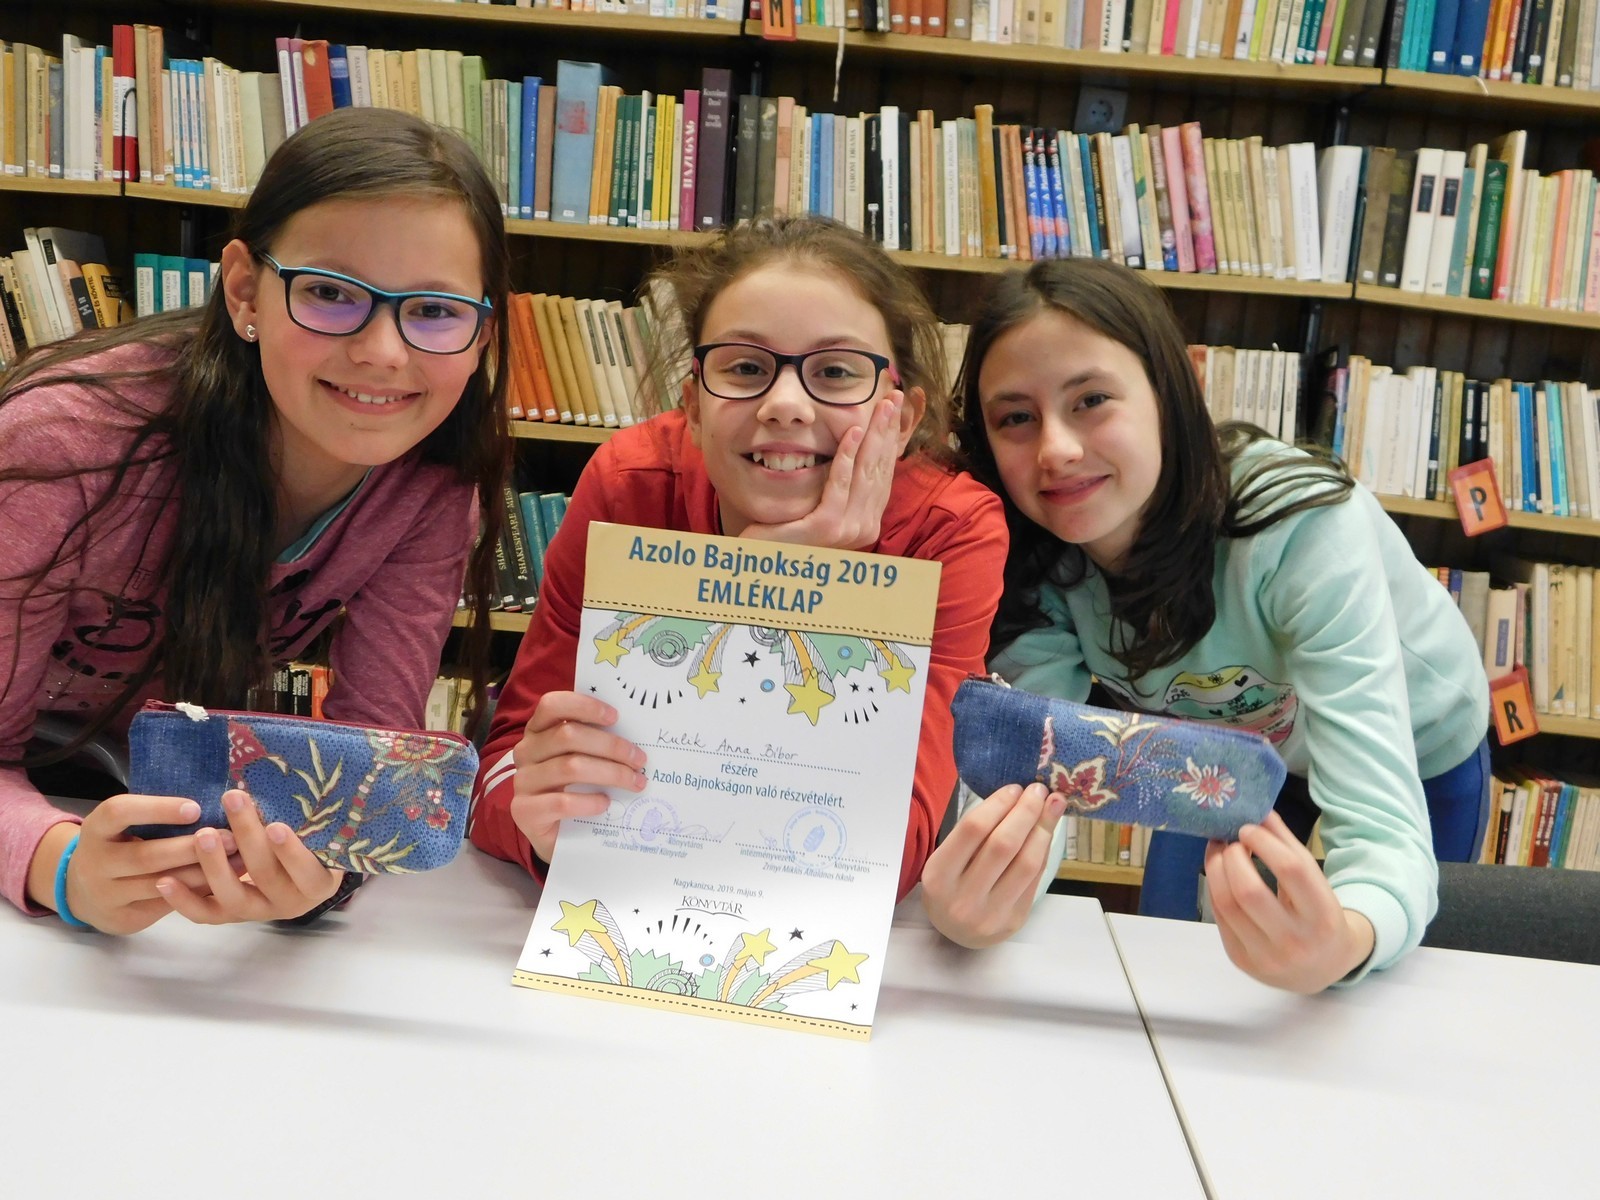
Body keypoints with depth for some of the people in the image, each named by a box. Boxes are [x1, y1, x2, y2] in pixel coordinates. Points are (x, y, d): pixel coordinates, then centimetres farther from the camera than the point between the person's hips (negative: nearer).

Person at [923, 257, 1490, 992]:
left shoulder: (1301, 527, -40)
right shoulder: (1038, 564, -27)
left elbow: (1385, 828, -46)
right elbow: (1027, 782, -37)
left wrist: (1343, 943, -69)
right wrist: (968, 895, -60)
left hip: (1412, 757, -2)